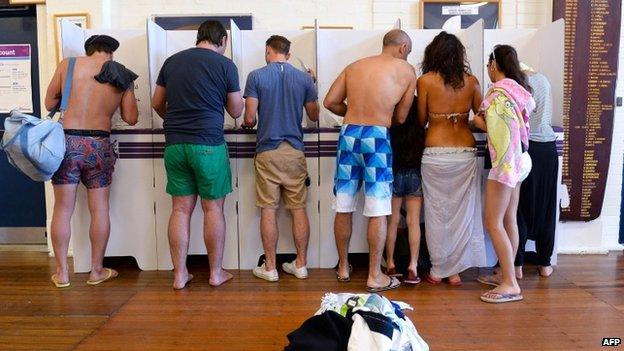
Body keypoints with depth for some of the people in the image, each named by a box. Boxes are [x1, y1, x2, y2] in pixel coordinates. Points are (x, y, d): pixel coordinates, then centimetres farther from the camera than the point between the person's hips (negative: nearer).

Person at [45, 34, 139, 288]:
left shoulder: (68, 65, 1)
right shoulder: (122, 77, 2)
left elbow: (49, 103, 6)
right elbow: (131, 118, 4)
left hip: (66, 142, 1)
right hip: (99, 146, 0)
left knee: (62, 209, 9)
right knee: (99, 209, 9)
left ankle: (62, 272, 17)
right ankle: (97, 271, 18)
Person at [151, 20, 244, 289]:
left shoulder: (172, 61, 11)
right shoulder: (225, 65, -2)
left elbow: (157, 103, 18)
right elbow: (236, 111, 4)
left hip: (174, 144, 4)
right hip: (208, 144, -4)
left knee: (181, 209, 9)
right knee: (213, 209, 6)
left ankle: (179, 274, 15)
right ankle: (216, 273, 16)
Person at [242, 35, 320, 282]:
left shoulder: (256, 76, -3)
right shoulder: (304, 78, 3)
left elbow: (249, 118, -7)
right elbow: (314, 116, 12)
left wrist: (247, 124, 17)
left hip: (267, 152, -2)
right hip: (295, 152, 2)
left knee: (269, 210, 4)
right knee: (298, 209, 9)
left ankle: (270, 268, 12)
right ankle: (301, 264, 17)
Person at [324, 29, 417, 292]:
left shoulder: (354, 66, 15)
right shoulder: (406, 70, 5)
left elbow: (330, 102, 9)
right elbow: (400, 117, 5)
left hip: (348, 134, 5)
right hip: (376, 138, -4)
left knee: (343, 208, 12)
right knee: (378, 211, 3)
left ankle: (343, 268, 26)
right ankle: (375, 276, 11)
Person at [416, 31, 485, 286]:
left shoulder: (425, 81, -4)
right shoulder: (471, 81, 3)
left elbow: (421, 121, 1)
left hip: (435, 154, -2)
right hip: (465, 152, 2)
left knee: (436, 213, 8)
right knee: (461, 212, 10)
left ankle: (437, 270, 16)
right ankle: (454, 270, 17)